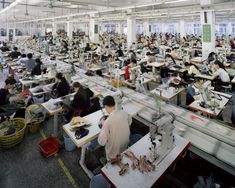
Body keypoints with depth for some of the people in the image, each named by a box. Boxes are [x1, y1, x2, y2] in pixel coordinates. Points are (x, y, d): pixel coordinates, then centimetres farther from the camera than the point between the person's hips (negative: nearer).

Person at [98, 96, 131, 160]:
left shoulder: (108, 121, -34)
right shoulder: (124, 113, -17)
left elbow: (101, 142, -28)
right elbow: (129, 123, 6)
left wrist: (103, 127, -15)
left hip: (114, 151, -4)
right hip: (125, 146, 4)